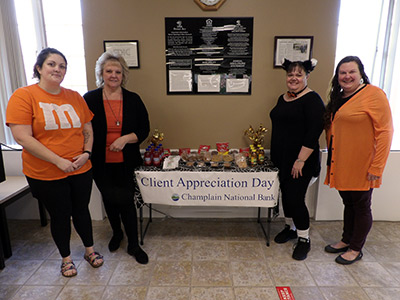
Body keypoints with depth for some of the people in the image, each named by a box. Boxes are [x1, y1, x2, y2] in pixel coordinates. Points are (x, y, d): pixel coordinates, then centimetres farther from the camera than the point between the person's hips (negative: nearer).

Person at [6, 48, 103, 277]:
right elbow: (22, 137, -16)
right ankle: (66, 258, 36)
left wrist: (86, 153, -8)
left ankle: (90, 250, 39)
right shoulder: (23, 96, -9)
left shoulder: (75, 97, 4)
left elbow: (88, 130, 10)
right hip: (46, 175, -3)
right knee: (60, 216, 13)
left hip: (81, 170, 4)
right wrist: (59, 161, -20)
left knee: (81, 210, 17)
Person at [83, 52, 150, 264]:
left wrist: (126, 139, -16)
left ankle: (133, 245, 20)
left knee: (127, 201, 3)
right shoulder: (90, 99, -3)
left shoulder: (133, 100, -1)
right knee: (109, 200, 15)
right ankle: (116, 233, 42)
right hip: (101, 164, 1)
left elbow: (144, 129, 0)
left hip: (126, 162, 0)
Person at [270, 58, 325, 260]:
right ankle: (290, 228, 36)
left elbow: (314, 132, -19)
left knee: (295, 198, -5)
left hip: (300, 162, -8)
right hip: (281, 159, 8)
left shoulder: (312, 100, -12)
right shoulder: (283, 98, 13)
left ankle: (304, 239, 16)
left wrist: (301, 160, -22)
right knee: (285, 194, 17)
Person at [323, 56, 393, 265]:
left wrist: (377, 167, -19)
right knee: (348, 203, 19)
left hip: (361, 166, -7)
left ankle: (356, 249, 24)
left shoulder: (373, 94, -11)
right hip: (341, 165, 7)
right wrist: (331, 159, 14)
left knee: (361, 206, 8)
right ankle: (346, 241, 35)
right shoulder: (338, 97, 12)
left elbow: (385, 132, -16)